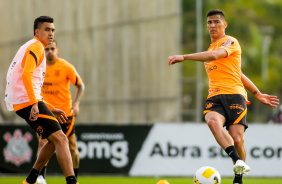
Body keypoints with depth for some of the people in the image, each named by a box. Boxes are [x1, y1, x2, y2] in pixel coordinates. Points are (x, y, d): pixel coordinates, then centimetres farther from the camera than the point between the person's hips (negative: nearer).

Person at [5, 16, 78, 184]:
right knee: (60, 139, -15)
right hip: (27, 100, -10)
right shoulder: (36, 47, -4)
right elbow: (26, 75, -21)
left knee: (55, 140, 17)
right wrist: (35, 104, -25)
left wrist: (51, 110, 25)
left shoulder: (34, 47, 27)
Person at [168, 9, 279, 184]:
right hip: (214, 98, 5)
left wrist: (184, 57, -24)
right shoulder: (211, 47, 28)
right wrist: (257, 93, 29)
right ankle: (238, 162, -45)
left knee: (237, 139, -16)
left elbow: (214, 55, -19)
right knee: (213, 122, -31)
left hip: (234, 95, -5)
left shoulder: (230, 42, 3)